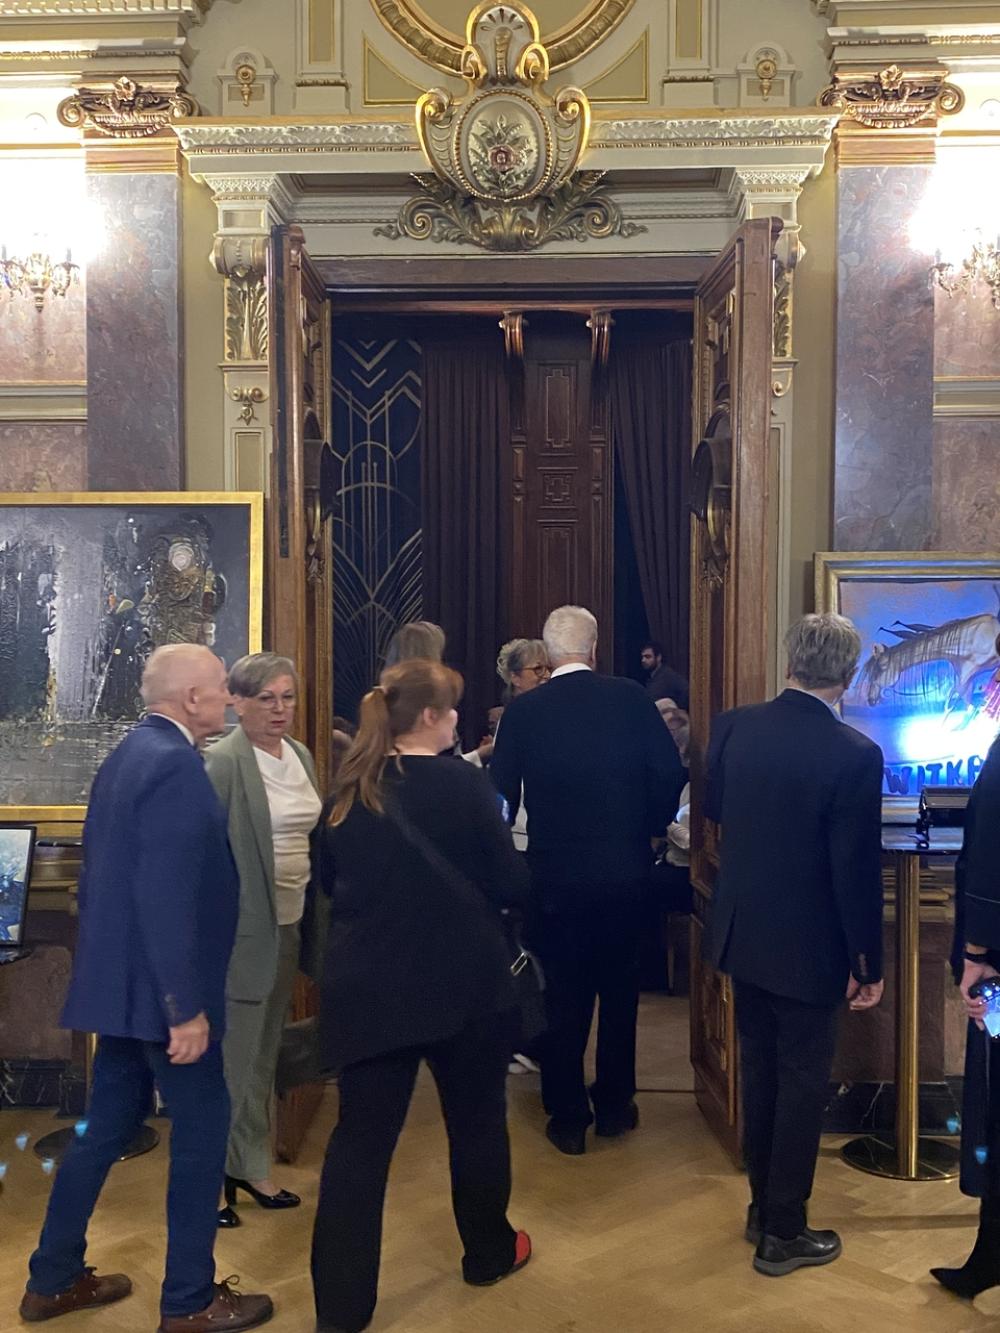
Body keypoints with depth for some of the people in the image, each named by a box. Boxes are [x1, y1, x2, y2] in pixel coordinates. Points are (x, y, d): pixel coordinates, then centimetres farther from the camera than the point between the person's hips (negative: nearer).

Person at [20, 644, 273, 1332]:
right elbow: (166, 895, -26)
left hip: (119, 978, 10)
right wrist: (185, 1006, -23)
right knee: (203, 1128, 4)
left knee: (110, 1125, 19)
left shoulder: (129, 754, 11)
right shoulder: (174, 764, -20)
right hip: (157, 986, -10)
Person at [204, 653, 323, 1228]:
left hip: (290, 922, 7)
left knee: (265, 1050, 18)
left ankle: (252, 1165, 32)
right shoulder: (224, 761, -14)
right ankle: (217, 1174, 17)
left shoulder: (301, 754, 8)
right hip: (245, 926, -7)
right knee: (233, 1054, 2)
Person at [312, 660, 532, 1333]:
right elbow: (510, 884, -8)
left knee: (361, 1138, 7)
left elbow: (330, 876, 15)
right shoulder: (461, 782, -13)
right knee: (478, 1119, 18)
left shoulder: (350, 790, 2)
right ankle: (490, 1252, 37)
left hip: (367, 985, 3)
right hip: (463, 981, -3)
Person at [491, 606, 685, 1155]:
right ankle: (614, 1105, 28)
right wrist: (647, 827, 9)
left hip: (554, 874, -1)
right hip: (624, 869, 1)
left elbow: (501, 792, -3)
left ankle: (569, 1117, 18)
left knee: (563, 998, 11)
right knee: (619, 990, 17)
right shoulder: (630, 698, -6)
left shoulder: (523, 711, -7)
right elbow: (670, 774, -8)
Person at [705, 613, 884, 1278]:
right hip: (808, 947, -5)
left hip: (742, 932, 5)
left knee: (760, 1073, 21)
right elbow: (857, 870, -18)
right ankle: (783, 1234, 23)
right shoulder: (854, 754, -22)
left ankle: (763, 1205, 36)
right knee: (802, 1085, 10)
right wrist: (869, 962, -6)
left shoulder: (734, 726, -7)